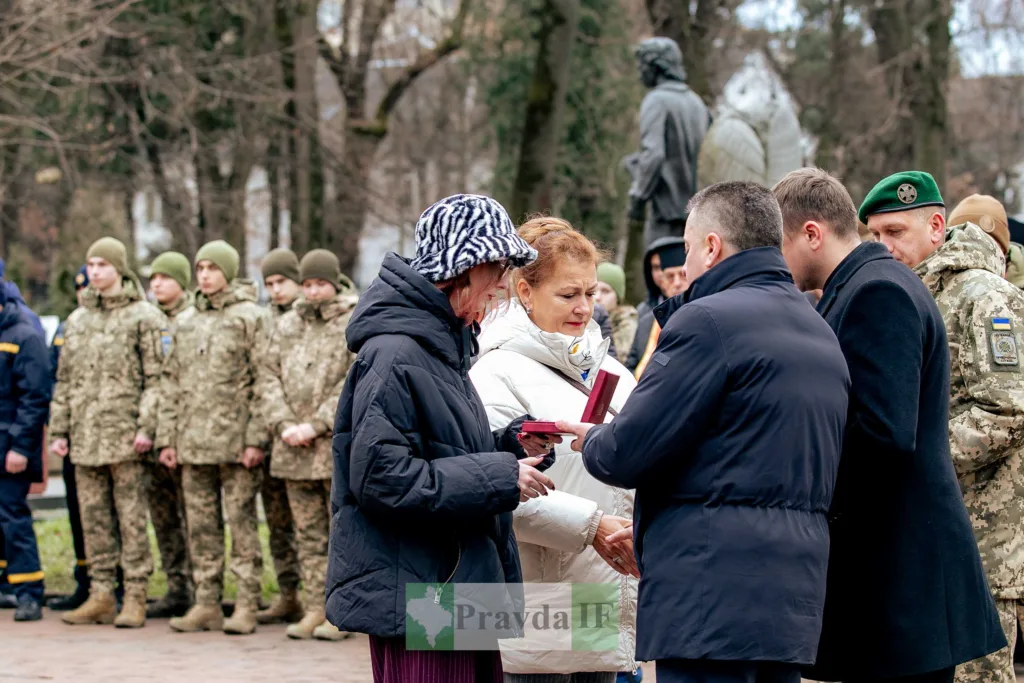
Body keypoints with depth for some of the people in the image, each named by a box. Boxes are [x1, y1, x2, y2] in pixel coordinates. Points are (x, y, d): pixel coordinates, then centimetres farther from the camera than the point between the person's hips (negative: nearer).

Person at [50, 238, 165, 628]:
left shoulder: (145, 317, -1)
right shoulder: (77, 321, 17)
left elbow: (156, 379, -6)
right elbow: (64, 381, 19)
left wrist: (146, 427, -14)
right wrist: (59, 430, 11)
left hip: (126, 438, -6)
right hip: (85, 439, 6)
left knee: (131, 519, -3)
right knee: (94, 519, 7)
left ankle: (135, 599, 1)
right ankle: (100, 596, 13)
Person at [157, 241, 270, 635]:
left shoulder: (251, 318, -2)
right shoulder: (187, 324, 16)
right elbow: (172, 382, 17)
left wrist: (255, 439, -14)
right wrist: (167, 437, 10)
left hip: (235, 441, -6)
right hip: (193, 442, 6)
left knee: (242, 522, -2)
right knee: (201, 525, 7)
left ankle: (246, 606, 2)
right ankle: (207, 604, 13)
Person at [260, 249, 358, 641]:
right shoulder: (288, 325, 14)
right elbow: (271, 377, 9)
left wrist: (315, 426, -15)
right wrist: (283, 425, -6)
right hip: (293, 447, 5)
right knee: (308, 533, 9)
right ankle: (315, 608, 14)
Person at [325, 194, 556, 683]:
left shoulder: (444, 344, 16)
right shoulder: (395, 354, -15)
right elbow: (382, 477, -21)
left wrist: (511, 446, 4)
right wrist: (499, 476, -17)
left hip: (461, 587, 10)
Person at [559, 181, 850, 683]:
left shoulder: (708, 320, -10)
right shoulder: (822, 333, 17)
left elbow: (627, 452, -13)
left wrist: (590, 442, 12)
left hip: (713, 592, -9)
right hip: (796, 598, 9)